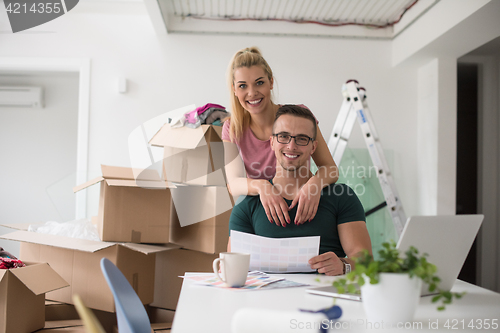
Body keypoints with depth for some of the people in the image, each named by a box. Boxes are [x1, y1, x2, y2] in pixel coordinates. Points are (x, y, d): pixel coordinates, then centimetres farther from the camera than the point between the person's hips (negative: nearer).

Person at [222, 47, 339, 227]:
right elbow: (233, 184, -12)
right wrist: (261, 186, -35)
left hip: (302, 214, -1)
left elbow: (331, 168, -10)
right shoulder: (232, 129, -1)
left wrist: (315, 183, -34)